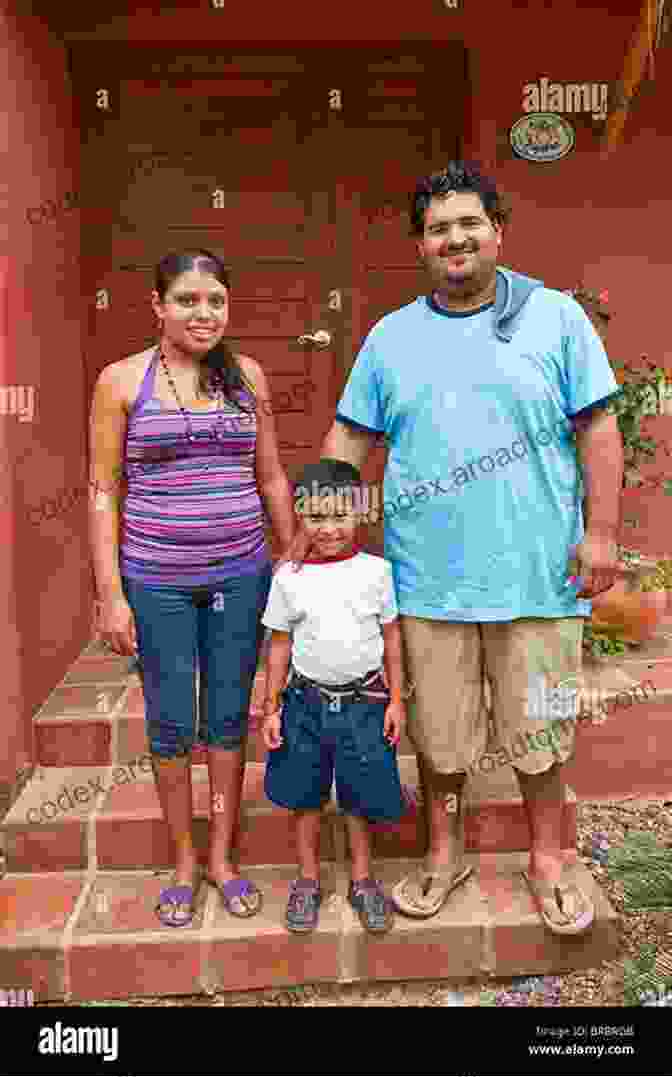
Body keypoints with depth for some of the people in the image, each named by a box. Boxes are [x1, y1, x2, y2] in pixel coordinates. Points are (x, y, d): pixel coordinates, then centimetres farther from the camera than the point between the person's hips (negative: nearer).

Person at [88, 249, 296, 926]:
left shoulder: (247, 376, 6)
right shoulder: (122, 380, -2)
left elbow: (271, 478, 12)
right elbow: (104, 491, -2)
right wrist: (110, 593, -7)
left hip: (240, 574, 2)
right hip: (156, 580, -2)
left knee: (229, 717, 10)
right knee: (170, 724, 7)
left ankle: (221, 856, 29)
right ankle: (183, 862, 28)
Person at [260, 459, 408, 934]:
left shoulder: (375, 570, -5)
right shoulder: (289, 576, -5)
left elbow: (391, 637, 3)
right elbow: (280, 645, 2)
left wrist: (396, 699, 2)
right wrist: (271, 709, 3)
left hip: (364, 702, 0)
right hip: (306, 700, 1)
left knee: (361, 797, 12)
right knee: (306, 796, 14)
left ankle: (363, 878, 35)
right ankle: (308, 879, 35)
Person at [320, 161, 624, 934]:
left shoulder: (554, 316, 3)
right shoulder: (390, 336, 8)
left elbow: (597, 428, 1)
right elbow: (347, 441, 9)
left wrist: (600, 533, -6)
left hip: (536, 573, -1)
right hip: (429, 579, 2)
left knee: (539, 729, 12)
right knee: (438, 732, 13)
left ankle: (548, 860, 35)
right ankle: (445, 852, 36)